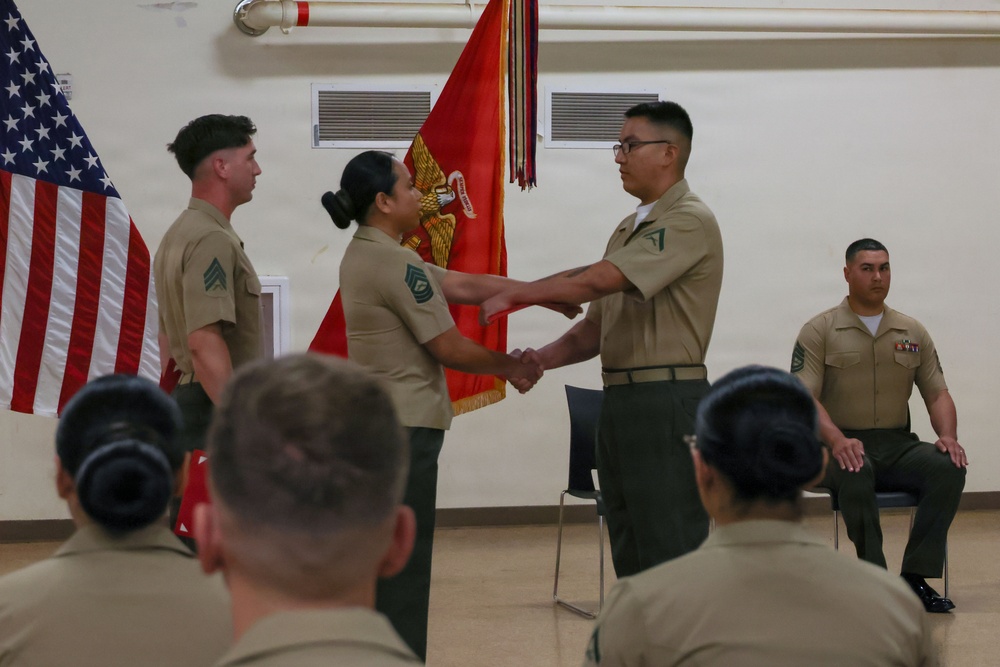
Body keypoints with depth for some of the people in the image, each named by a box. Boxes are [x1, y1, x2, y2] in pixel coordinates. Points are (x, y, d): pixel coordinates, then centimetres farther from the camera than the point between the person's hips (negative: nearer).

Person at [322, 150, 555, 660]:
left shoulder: (365, 255, 13)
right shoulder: (396, 265, -17)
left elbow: (462, 285, 12)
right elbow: (450, 349, -13)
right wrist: (512, 366, 3)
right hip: (404, 428, -10)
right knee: (403, 567, -5)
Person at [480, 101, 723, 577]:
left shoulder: (689, 221, -12)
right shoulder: (629, 230, 19)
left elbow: (596, 282, -20)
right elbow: (596, 327, 19)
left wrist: (513, 297, -10)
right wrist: (544, 358, 2)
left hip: (667, 400, -10)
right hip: (620, 398, 10)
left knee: (670, 552, -9)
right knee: (631, 555, 13)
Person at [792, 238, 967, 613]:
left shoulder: (913, 333, 14)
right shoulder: (819, 332, 1)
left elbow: (937, 394, 11)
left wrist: (947, 435, -11)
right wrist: (837, 440, -29)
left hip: (898, 445, 4)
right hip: (840, 446, -4)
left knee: (949, 469, -27)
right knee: (856, 475, -40)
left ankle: (916, 577, -23)